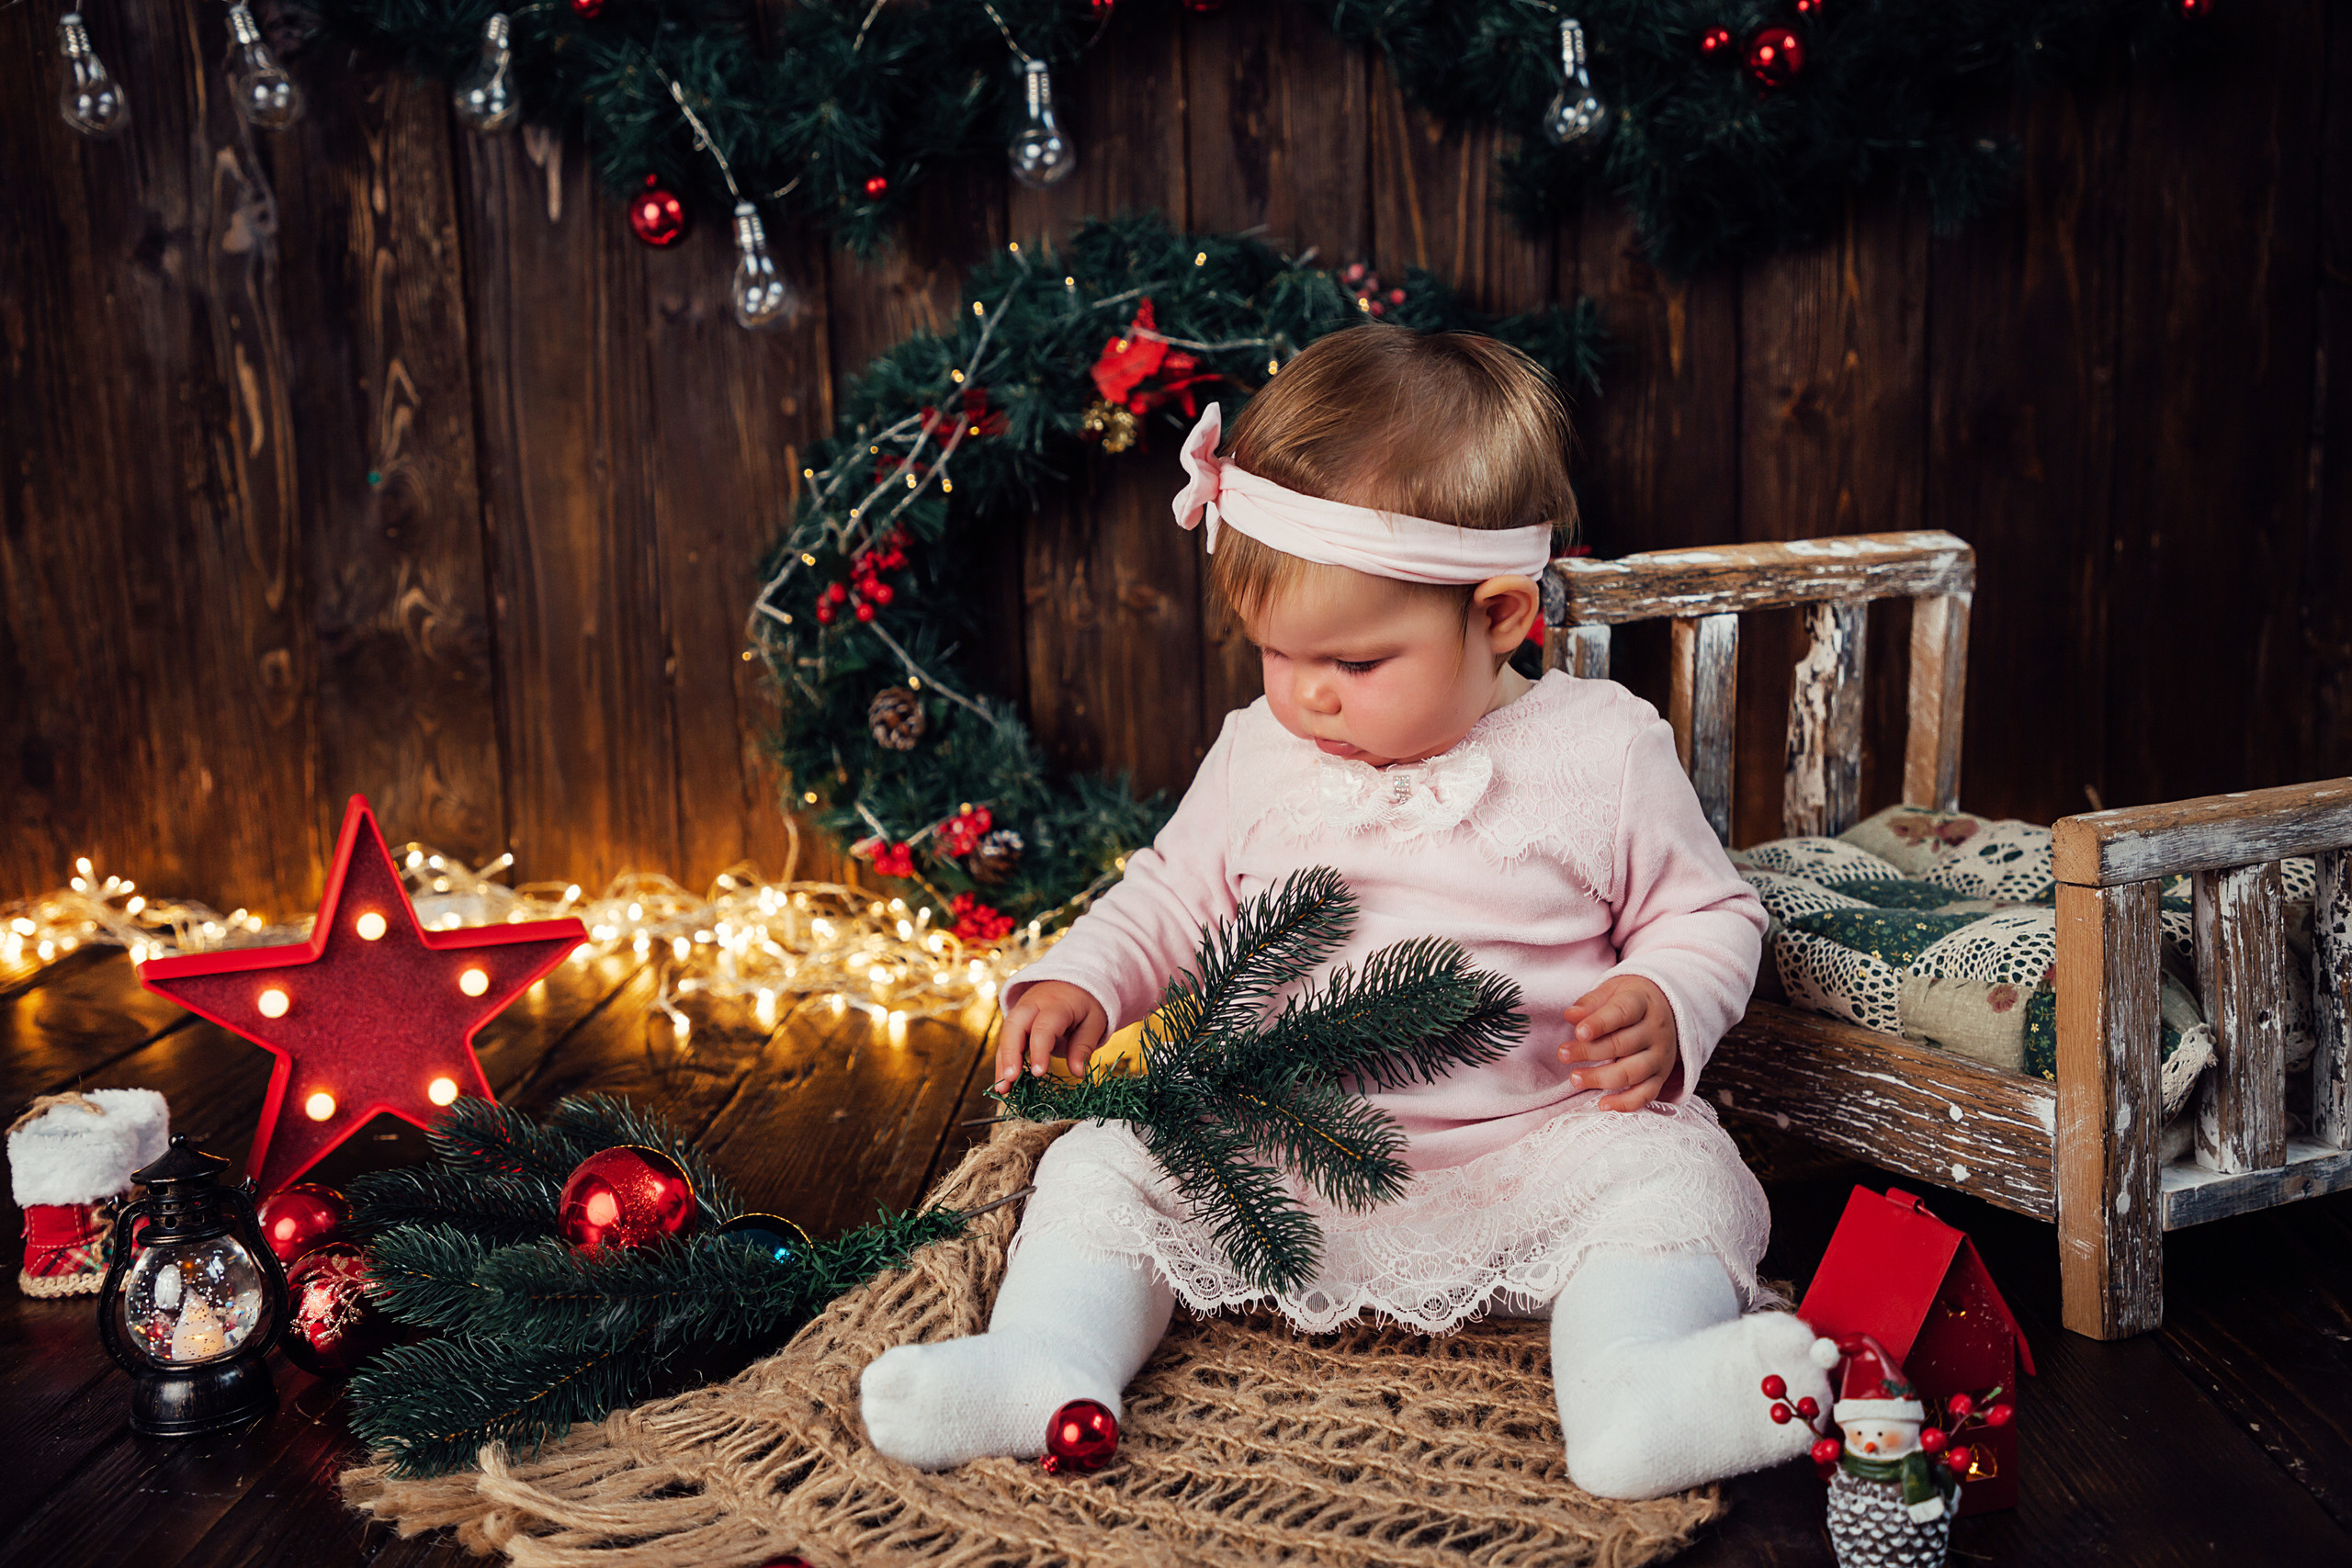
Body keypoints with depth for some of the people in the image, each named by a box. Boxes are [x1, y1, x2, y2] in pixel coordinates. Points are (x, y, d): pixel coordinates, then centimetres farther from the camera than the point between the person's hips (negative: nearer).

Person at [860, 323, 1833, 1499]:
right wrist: (1076, 981, -2)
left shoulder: (1603, 752, -5)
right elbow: (1170, 894, 17)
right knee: (1105, 1163, -11)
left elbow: (1708, 915, 5)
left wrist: (1663, 1010, -17)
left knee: (1668, 1171, -27)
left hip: (1530, 1149, -2)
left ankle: (1630, 1386, -40)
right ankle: (1045, 1359, -23)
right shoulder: (1258, 754, 5)